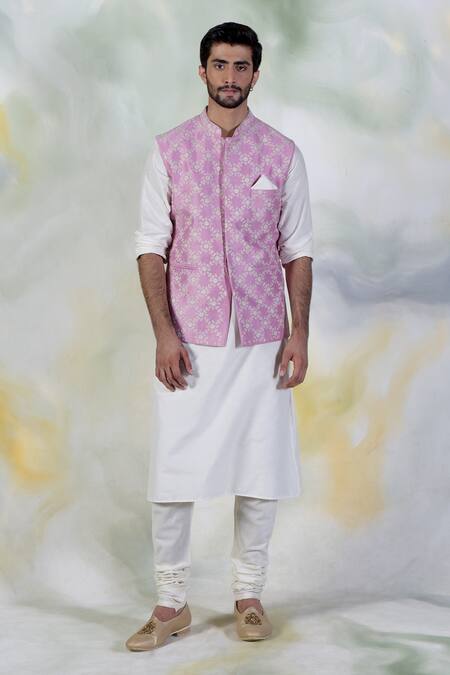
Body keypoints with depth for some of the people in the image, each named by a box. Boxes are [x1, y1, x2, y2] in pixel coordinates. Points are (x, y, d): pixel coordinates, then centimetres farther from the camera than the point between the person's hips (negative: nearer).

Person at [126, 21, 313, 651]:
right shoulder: (169, 150, 2)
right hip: (189, 343, -1)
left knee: (261, 473, 6)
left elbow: (297, 250, 5)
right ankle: (171, 603, 14)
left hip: (262, 340, 1)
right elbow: (152, 247, -1)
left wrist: (300, 333, -3)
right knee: (172, 475, 0)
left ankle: (249, 594, 23)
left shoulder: (282, 153, 4)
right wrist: (164, 334, -9)